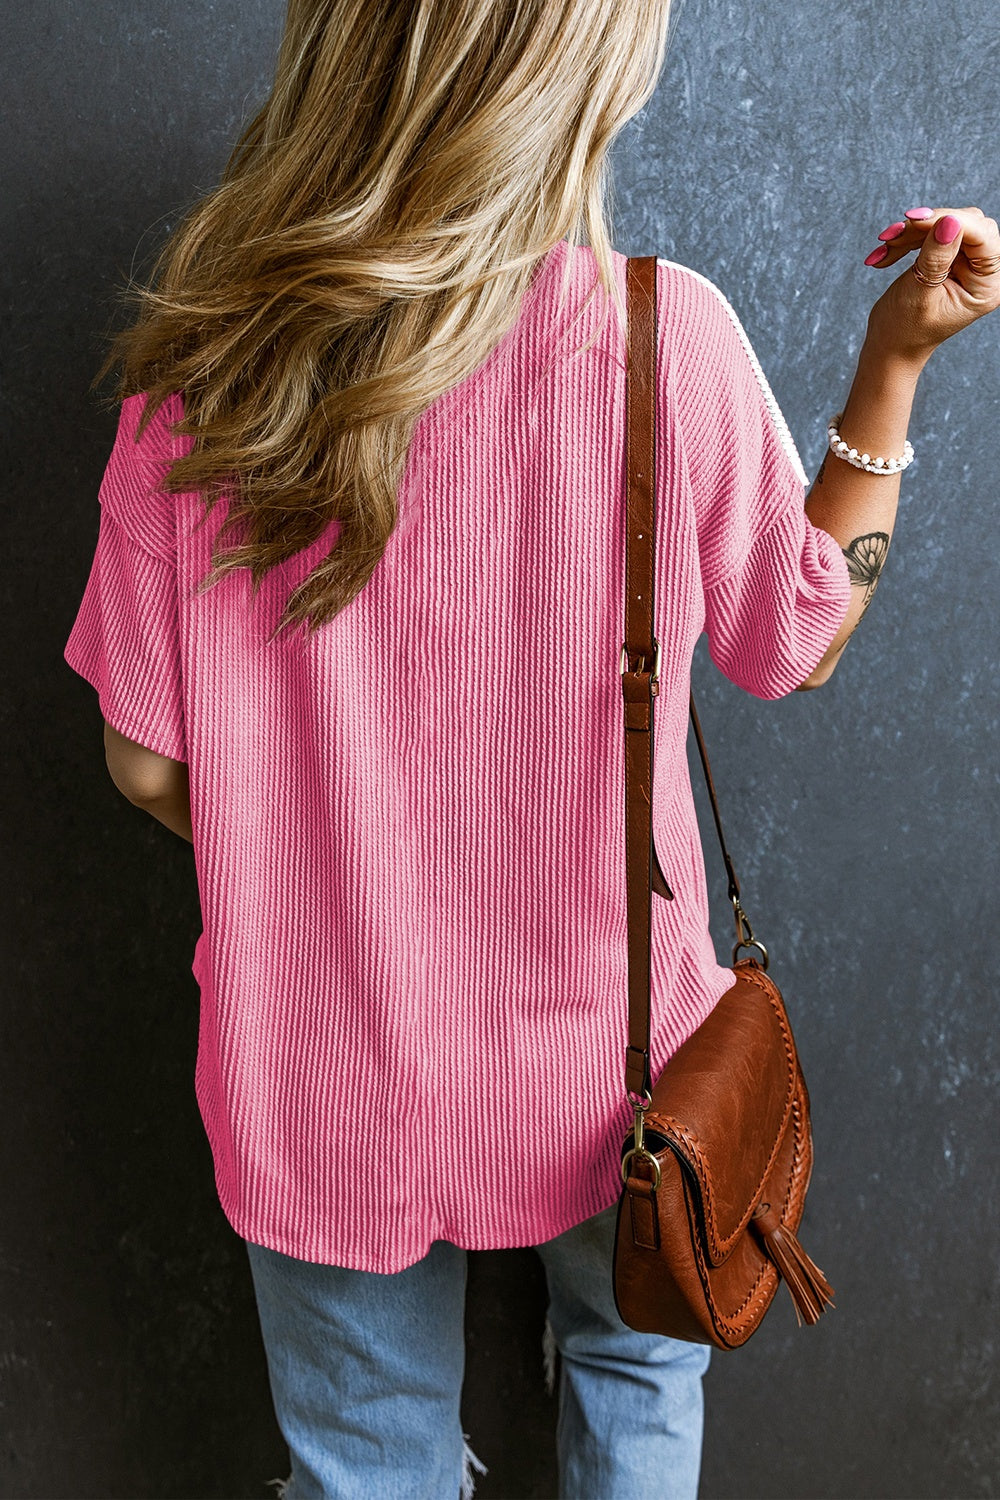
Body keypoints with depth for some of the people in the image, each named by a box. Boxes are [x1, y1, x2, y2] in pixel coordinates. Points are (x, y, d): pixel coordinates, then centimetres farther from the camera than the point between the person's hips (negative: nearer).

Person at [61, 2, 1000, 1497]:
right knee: (638, 1368, 32)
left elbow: (146, 761, -8)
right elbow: (795, 644, -3)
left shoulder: (197, 376, -15)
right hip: (595, 1044, 0)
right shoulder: (667, 336, -19)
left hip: (323, 1071, 1)